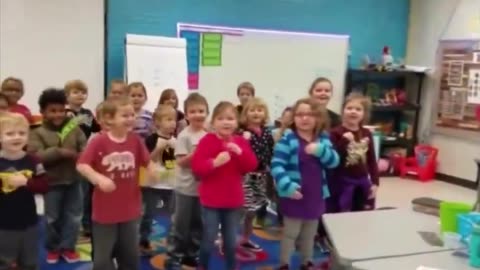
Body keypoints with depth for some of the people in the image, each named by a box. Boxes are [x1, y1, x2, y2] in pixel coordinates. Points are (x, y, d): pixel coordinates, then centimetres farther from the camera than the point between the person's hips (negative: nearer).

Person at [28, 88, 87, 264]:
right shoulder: (38, 133, -6)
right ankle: (53, 248, 30)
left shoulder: (74, 128, 0)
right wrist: (61, 152, -25)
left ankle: (68, 247, 26)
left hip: (73, 180, 2)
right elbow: (36, 155, -19)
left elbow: (85, 147, -7)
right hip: (52, 182, -2)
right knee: (52, 218, 11)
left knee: (73, 216, 10)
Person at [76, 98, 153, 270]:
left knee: (130, 255, 18)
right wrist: (99, 179, -30)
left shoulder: (135, 140, -3)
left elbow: (147, 164, 6)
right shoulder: (99, 141, -15)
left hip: (129, 208, 4)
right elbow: (81, 165, -17)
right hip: (105, 209, -4)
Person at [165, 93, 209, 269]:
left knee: (198, 224, 16)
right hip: (186, 188, -6)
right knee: (180, 225, 3)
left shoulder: (208, 135, 4)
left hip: (202, 187, 6)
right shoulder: (184, 136, -13)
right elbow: (181, 161, -17)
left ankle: (191, 254, 30)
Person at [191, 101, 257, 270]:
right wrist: (214, 163, -31)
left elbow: (251, 166, -4)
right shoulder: (207, 140, -9)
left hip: (233, 200, 3)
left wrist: (240, 152, -20)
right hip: (211, 200, -3)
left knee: (231, 241, 12)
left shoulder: (240, 142, 4)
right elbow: (197, 167, -16)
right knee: (209, 240, 2)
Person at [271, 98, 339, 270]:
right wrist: (287, 186, -30)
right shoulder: (287, 139, -14)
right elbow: (277, 165, -18)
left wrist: (320, 150, -24)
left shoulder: (323, 138, 3)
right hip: (294, 195, -5)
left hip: (315, 195, 5)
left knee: (309, 234, 21)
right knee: (290, 233, 6)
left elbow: (334, 161, -5)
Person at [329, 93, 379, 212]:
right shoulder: (336, 133, -11)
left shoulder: (367, 134, 5)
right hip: (343, 181, -5)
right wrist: (344, 141, -26)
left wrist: (375, 182, 3)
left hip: (363, 180, 5)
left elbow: (372, 160, 8)